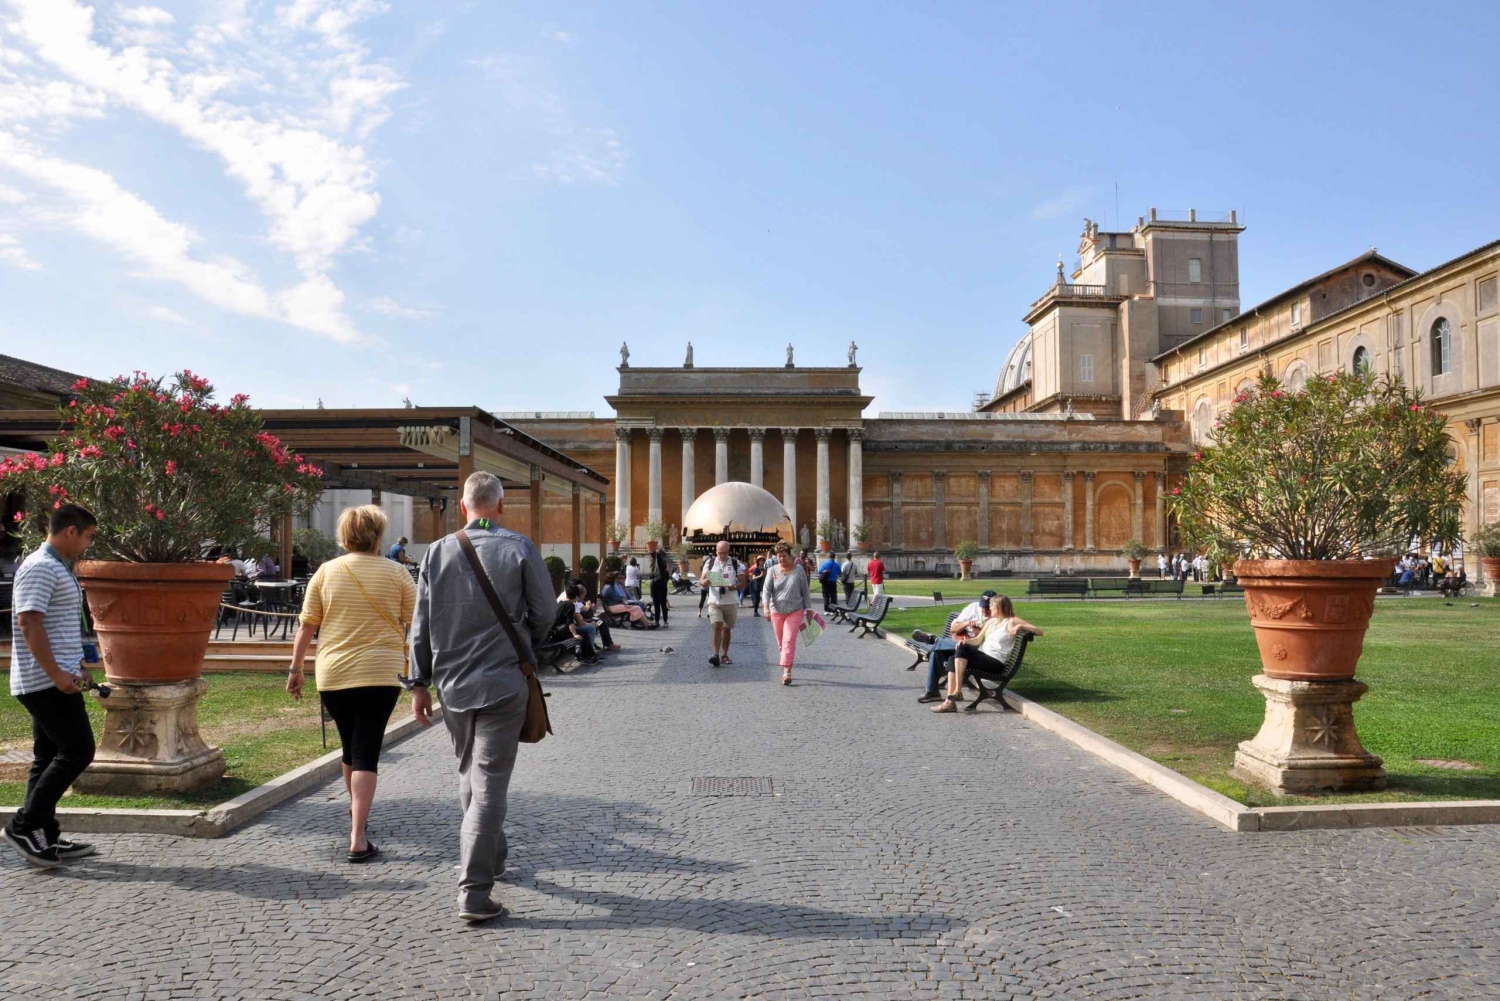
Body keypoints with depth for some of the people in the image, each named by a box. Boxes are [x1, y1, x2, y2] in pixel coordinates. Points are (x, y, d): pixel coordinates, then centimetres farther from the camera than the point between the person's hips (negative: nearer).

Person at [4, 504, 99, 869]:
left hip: (55, 681, 10)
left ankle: (45, 838, 15)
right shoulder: (39, 567, -13)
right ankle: (25, 824, -2)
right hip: (46, 682, -10)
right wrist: (57, 675, -23)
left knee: (50, 757, 11)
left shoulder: (59, 568, 19)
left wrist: (78, 668, 23)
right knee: (78, 750, -9)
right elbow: (29, 623, -21)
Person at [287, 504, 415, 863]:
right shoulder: (395, 573, -1)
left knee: (350, 746, 20)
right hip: (380, 674, -2)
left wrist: (295, 668, 13)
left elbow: (306, 626, 4)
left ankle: (356, 812, 40)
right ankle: (357, 839, -8)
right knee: (366, 753, -2)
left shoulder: (326, 571, 3)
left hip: (332, 675, 3)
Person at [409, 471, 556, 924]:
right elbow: (545, 611, -3)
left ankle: (492, 858, 36)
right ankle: (473, 891, -4)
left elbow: (421, 625, 4)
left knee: (470, 776, 21)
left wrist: (419, 683, 11)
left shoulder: (438, 551, 2)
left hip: (452, 683, 4)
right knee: (489, 783, -1)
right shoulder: (519, 548, -8)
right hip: (503, 681, -4)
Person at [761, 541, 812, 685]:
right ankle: (786, 666, 26)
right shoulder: (772, 571, 1)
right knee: (781, 642, 10)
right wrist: (766, 607, -19)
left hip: (795, 611, -2)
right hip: (777, 611, 2)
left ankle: (787, 671, -15)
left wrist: (808, 609, 5)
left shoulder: (798, 570, 0)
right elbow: (767, 590, -4)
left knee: (789, 641, -12)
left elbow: (805, 591, 6)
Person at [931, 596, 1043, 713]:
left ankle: (957, 690, -21)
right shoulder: (991, 621, 20)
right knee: (953, 660, -18)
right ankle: (950, 701, -23)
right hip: (982, 654, 7)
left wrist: (1020, 626, -23)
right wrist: (965, 641, -5)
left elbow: (1039, 632, -8)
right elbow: (978, 640, 16)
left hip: (995, 662, -7)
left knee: (962, 650, -25)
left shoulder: (1012, 621, -2)